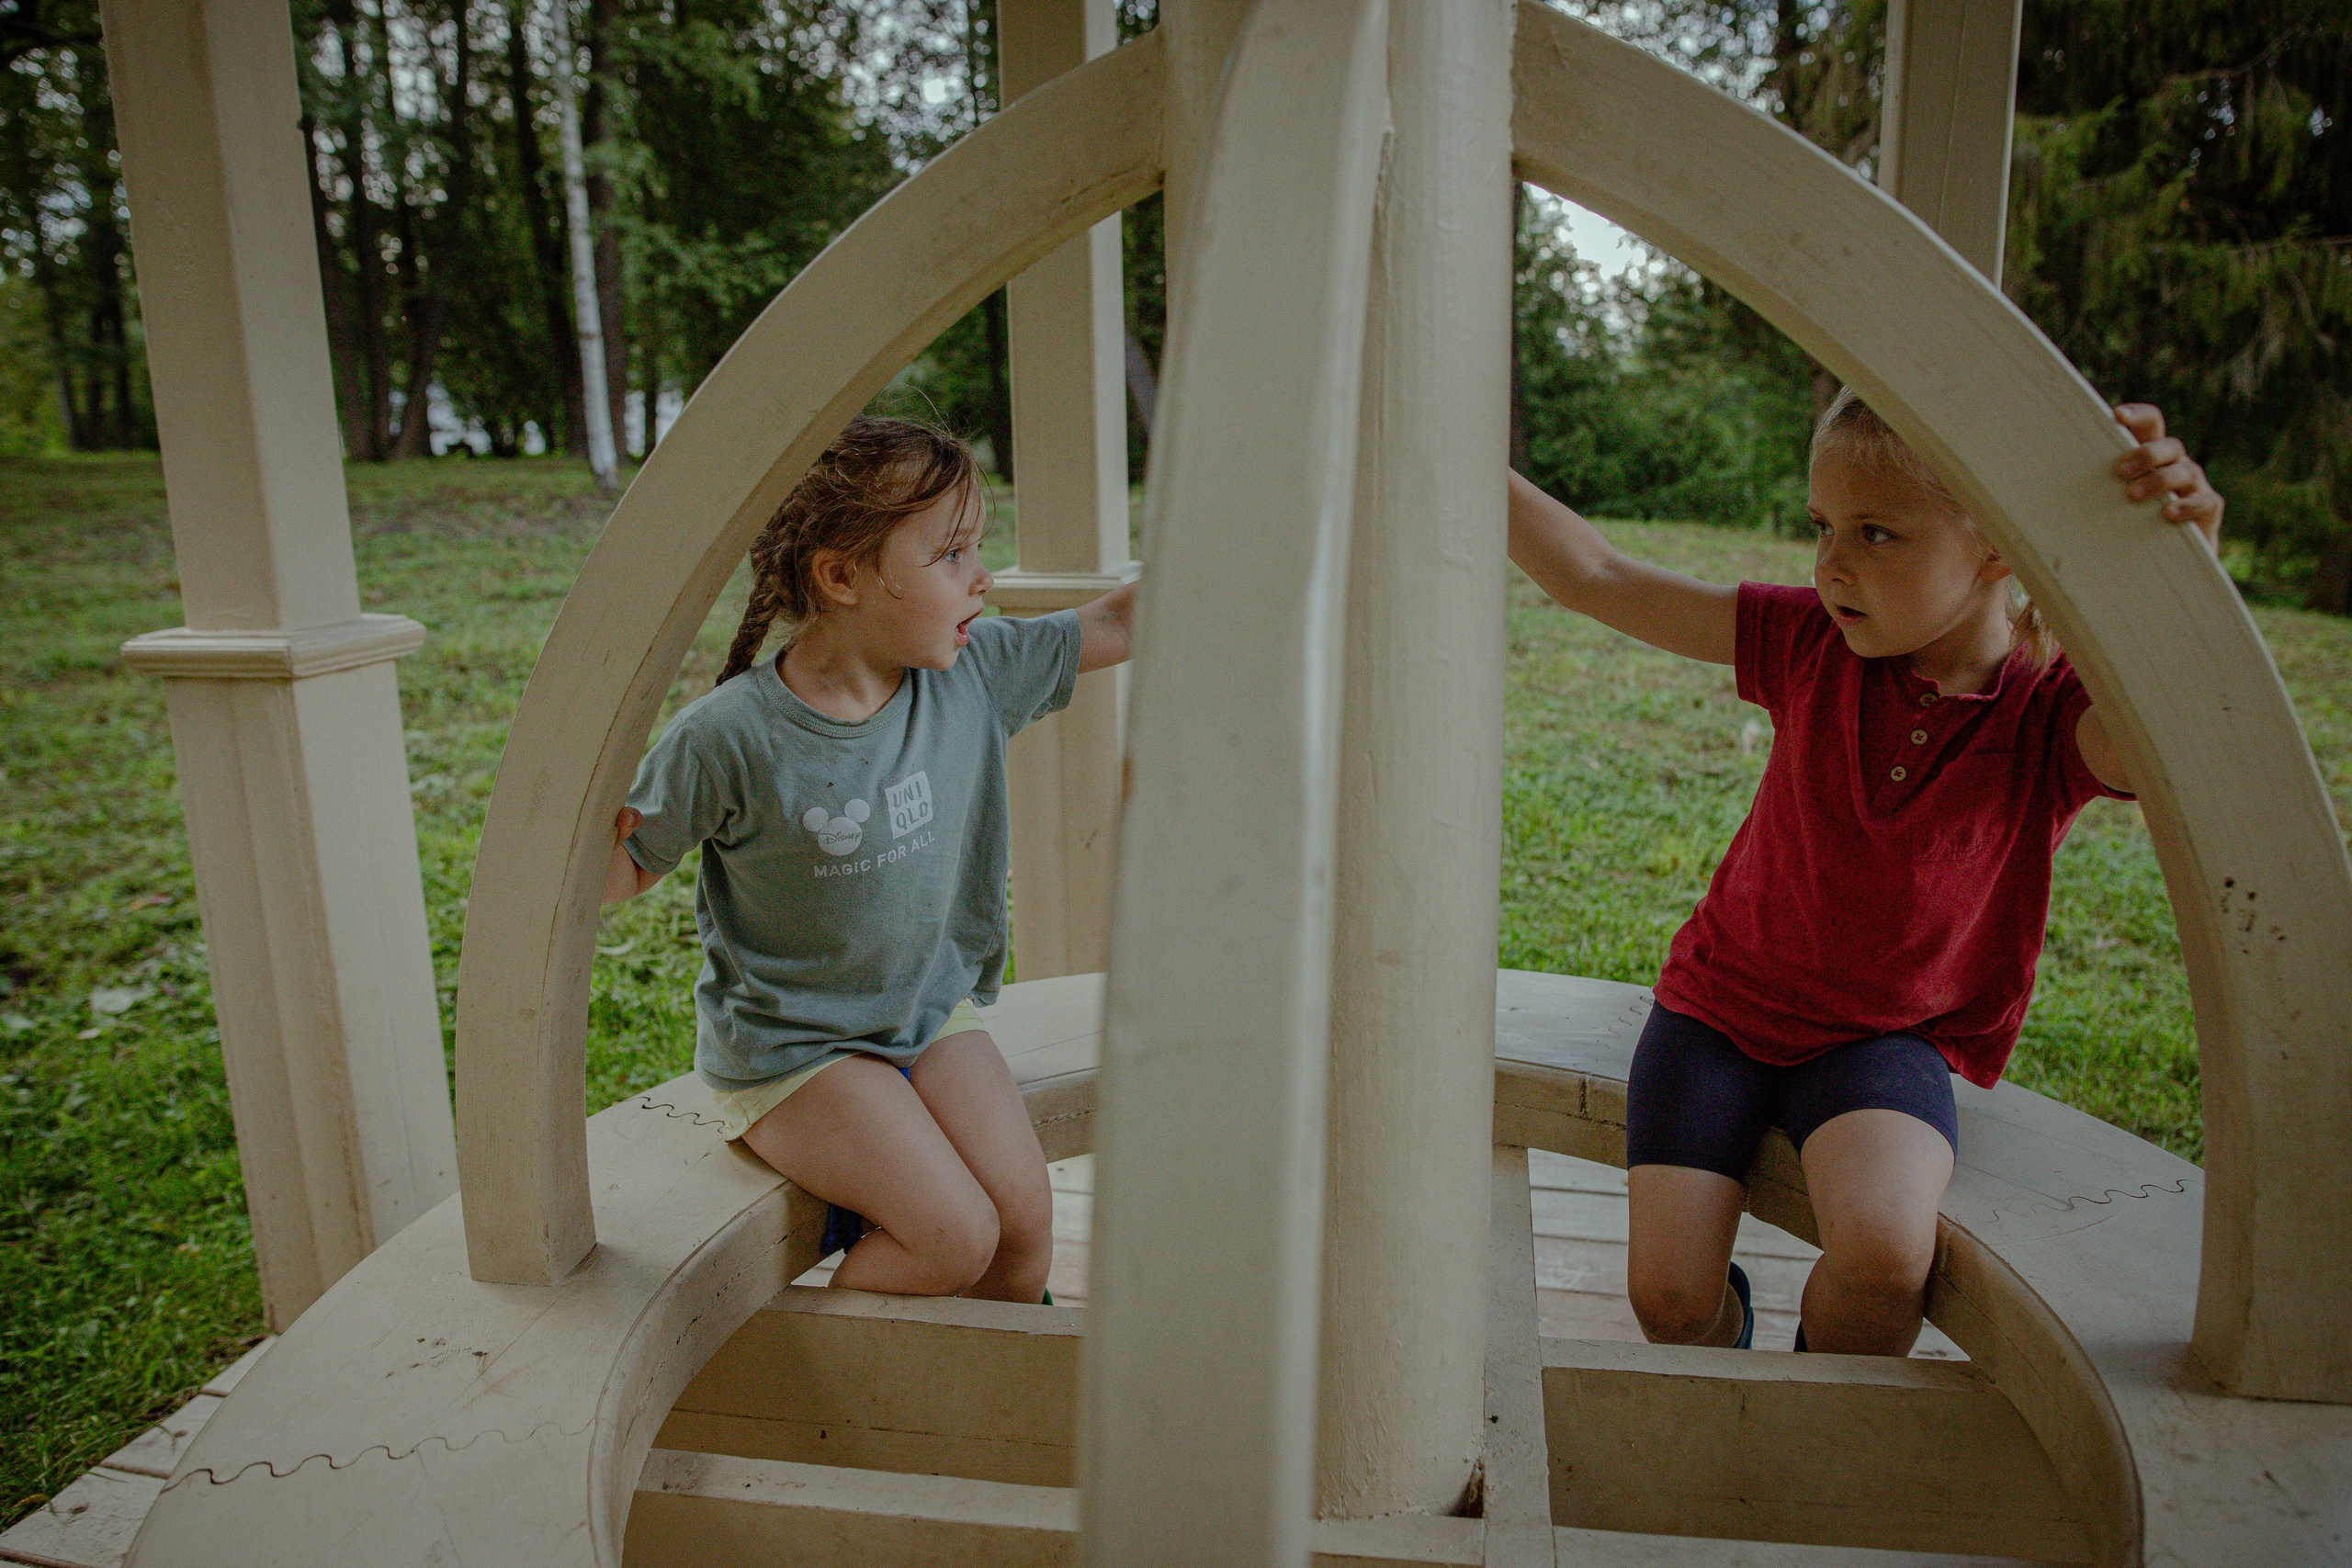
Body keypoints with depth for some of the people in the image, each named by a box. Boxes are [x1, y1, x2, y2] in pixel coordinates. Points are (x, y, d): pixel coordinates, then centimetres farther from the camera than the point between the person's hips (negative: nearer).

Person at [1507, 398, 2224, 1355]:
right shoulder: (1814, 645, -7)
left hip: (1887, 1037, -1)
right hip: (1721, 1006, 2)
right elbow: (1598, 579, -6)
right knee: (1669, 1299, -9)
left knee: (1885, 1251, -30)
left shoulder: (2053, 716, -13)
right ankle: (1724, 1341, 32)